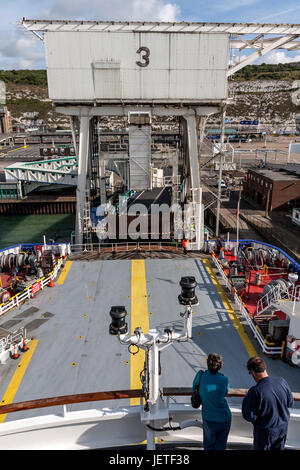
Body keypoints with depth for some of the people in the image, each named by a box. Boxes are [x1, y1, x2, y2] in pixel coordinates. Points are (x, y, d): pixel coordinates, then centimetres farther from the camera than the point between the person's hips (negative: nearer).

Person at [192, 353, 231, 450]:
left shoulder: (200, 375, -13)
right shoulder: (224, 379, -15)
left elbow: (194, 389, 2)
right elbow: (225, 393, 3)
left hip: (208, 418, 0)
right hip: (224, 418, 0)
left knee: (208, 445, 21)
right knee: (220, 445, 20)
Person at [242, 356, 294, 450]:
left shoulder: (255, 391, -30)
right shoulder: (281, 381, -15)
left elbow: (249, 417, -21)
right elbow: (290, 403, 1)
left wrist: (246, 400, -8)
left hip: (265, 432, -5)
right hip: (283, 428, 5)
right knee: (278, 448, 25)